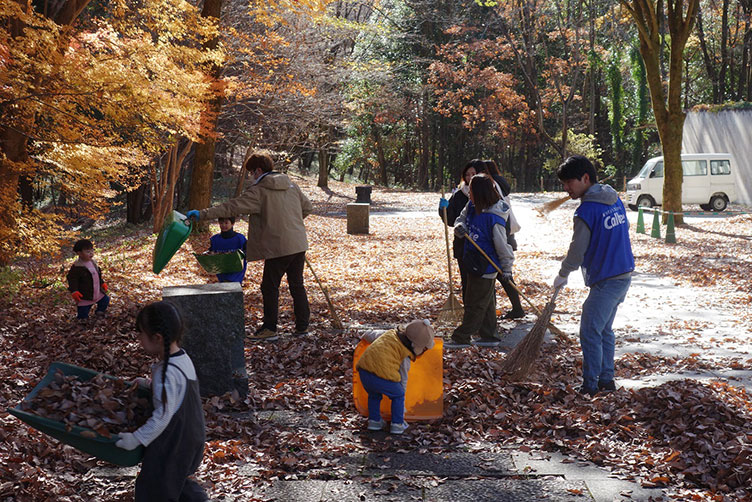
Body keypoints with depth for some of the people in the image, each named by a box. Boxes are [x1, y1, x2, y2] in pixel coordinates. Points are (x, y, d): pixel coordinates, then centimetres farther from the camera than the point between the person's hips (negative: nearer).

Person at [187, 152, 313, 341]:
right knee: (297, 285, 15)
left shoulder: (258, 192, -10)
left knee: (270, 287, 5)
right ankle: (302, 325, 18)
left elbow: (231, 207, -15)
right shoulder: (291, 185, 10)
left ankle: (270, 328, 8)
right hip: (298, 244, 7)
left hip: (278, 247, -7)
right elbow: (307, 207, 19)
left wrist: (203, 214, -14)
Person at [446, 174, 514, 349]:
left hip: (486, 267, -9)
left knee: (475, 304, 3)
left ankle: (462, 338, 11)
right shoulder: (472, 206, -2)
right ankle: (489, 336, 28)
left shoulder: (494, 219, -25)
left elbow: (502, 246, -18)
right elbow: (462, 218, 15)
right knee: (486, 303, 18)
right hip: (473, 263, 9)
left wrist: (507, 270, -12)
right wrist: (460, 227, -10)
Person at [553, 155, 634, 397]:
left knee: (590, 333, -2)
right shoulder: (615, 199, 8)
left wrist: (562, 275, 1)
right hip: (624, 274, 9)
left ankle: (590, 386, 2)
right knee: (604, 330, 18)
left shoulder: (587, 210, -17)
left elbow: (577, 251, -14)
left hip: (605, 281, -9)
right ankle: (606, 379, 24)